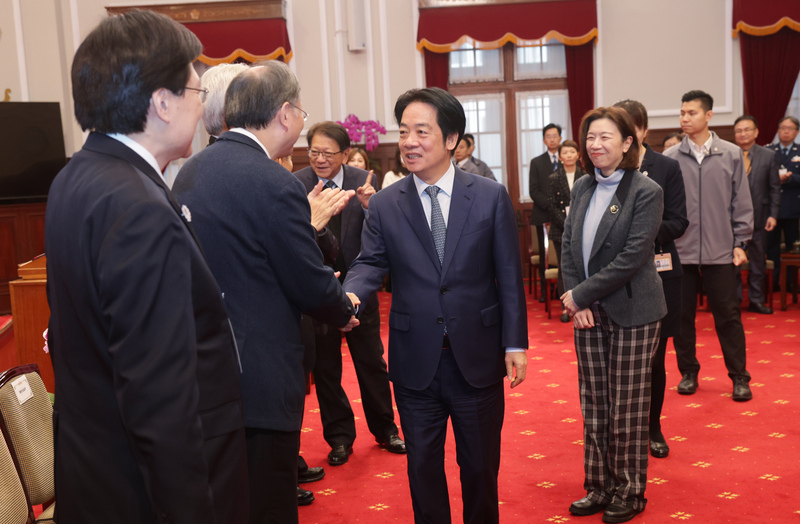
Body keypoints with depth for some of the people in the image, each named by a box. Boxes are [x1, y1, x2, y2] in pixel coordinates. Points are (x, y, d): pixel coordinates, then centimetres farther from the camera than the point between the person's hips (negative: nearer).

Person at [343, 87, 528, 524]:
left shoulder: (491, 197, -3)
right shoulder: (384, 205, 0)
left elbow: (509, 275, -2)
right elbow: (370, 263, -5)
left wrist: (515, 344, -4)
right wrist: (349, 296, -28)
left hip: (477, 358, -1)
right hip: (416, 361, 1)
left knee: (480, 465, 15)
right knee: (422, 466, 15)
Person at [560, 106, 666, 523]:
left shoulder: (646, 192, -10)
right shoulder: (582, 189, 8)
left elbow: (632, 257, -17)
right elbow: (568, 247, 7)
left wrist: (581, 294, -15)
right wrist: (576, 302, -6)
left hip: (631, 313, -5)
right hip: (588, 314, 6)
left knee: (627, 410, 4)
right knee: (593, 406, 12)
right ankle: (599, 486, 26)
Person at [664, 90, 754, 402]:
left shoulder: (731, 155, 2)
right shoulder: (669, 159, 1)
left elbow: (741, 203, 5)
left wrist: (740, 242, 2)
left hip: (720, 251, 0)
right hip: (680, 251, 1)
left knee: (728, 315, 5)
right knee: (683, 315, 9)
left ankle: (739, 377, 17)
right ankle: (688, 372, 24)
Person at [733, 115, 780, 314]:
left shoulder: (769, 156, 4)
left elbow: (774, 188, 3)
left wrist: (773, 215, -4)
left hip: (758, 216, 1)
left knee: (758, 258, 8)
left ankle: (756, 299, 19)